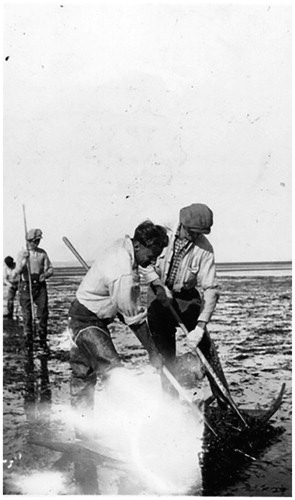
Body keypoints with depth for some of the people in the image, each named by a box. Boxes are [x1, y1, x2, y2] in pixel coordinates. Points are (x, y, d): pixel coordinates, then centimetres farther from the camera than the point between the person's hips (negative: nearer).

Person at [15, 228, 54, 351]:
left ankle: (43, 340, 14)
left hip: (40, 285, 1)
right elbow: (17, 272, -7)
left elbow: (50, 269, 9)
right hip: (26, 286, -1)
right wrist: (24, 260, -24)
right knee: (27, 315, 2)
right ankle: (28, 340, 14)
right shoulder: (22, 254, 1)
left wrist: (45, 274, -13)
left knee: (43, 313, 1)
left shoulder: (42, 253, 6)